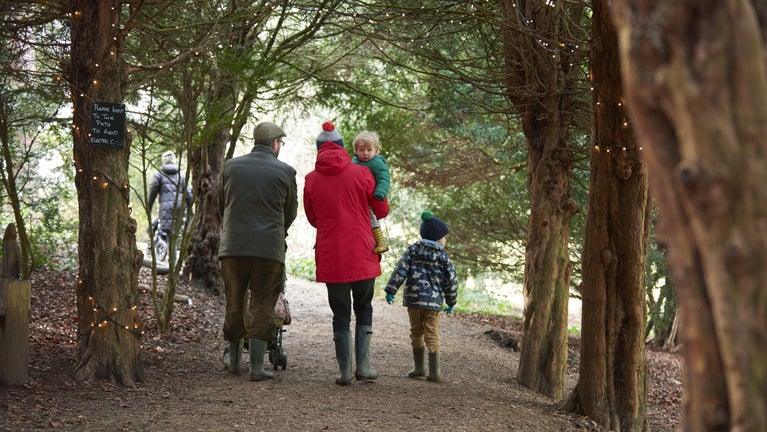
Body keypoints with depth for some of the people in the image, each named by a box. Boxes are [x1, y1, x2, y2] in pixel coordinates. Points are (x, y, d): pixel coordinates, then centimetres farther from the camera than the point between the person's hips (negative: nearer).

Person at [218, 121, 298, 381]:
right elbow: (291, 211, 11)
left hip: (233, 245, 3)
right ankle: (257, 366, -2)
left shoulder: (231, 166, 7)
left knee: (234, 302, 15)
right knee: (262, 305, 2)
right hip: (270, 247, -2)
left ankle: (234, 360, 27)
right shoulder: (285, 172, -1)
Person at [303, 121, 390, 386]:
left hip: (330, 257, 1)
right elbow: (382, 210, 7)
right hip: (361, 254, -1)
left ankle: (345, 372, 6)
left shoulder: (311, 180, 0)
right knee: (363, 309, 13)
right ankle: (363, 366, 4)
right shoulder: (361, 173, -3)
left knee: (340, 313, 8)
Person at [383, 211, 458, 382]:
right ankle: (434, 372, -3)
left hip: (413, 299, 1)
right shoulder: (443, 257, 2)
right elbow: (450, 281, 3)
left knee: (417, 333, 15)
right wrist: (451, 302, 15)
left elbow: (400, 271, -7)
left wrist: (391, 290, -7)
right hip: (434, 301, -1)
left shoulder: (412, 250, 4)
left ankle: (419, 368, 19)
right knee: (432, 336, 2)